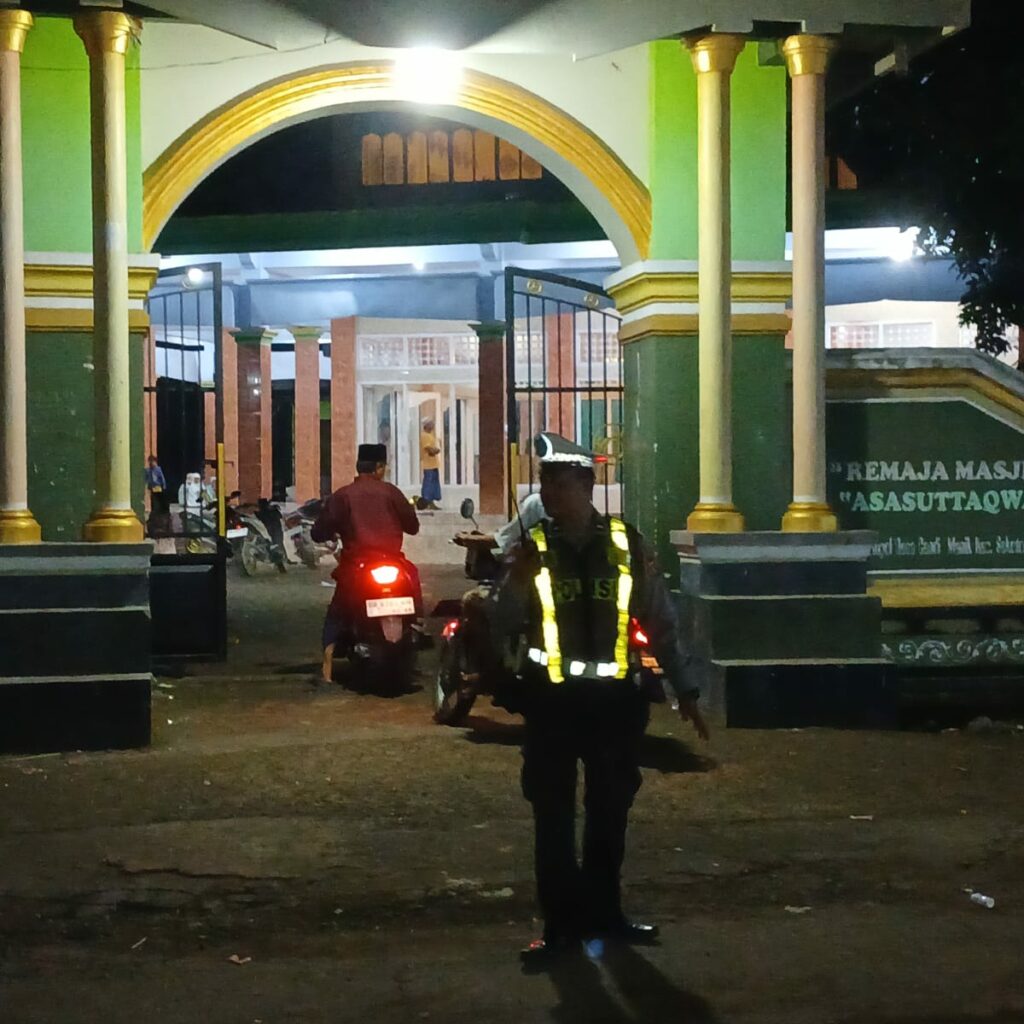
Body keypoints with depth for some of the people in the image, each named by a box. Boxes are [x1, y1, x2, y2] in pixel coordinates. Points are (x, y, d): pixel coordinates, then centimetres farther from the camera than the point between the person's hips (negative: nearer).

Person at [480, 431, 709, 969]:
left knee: (610, 812, 14)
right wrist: (516, 580, -15)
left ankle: (604, 912, 29)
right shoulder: (532, 548, -3)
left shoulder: (627, 546, -2)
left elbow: (661, 623, 5)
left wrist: (685, 689, 6)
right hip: (551, 699, -1)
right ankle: (561, 924, 16)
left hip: (614, 698, 1)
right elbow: (501, 628, -1)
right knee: (553, 817, 5)